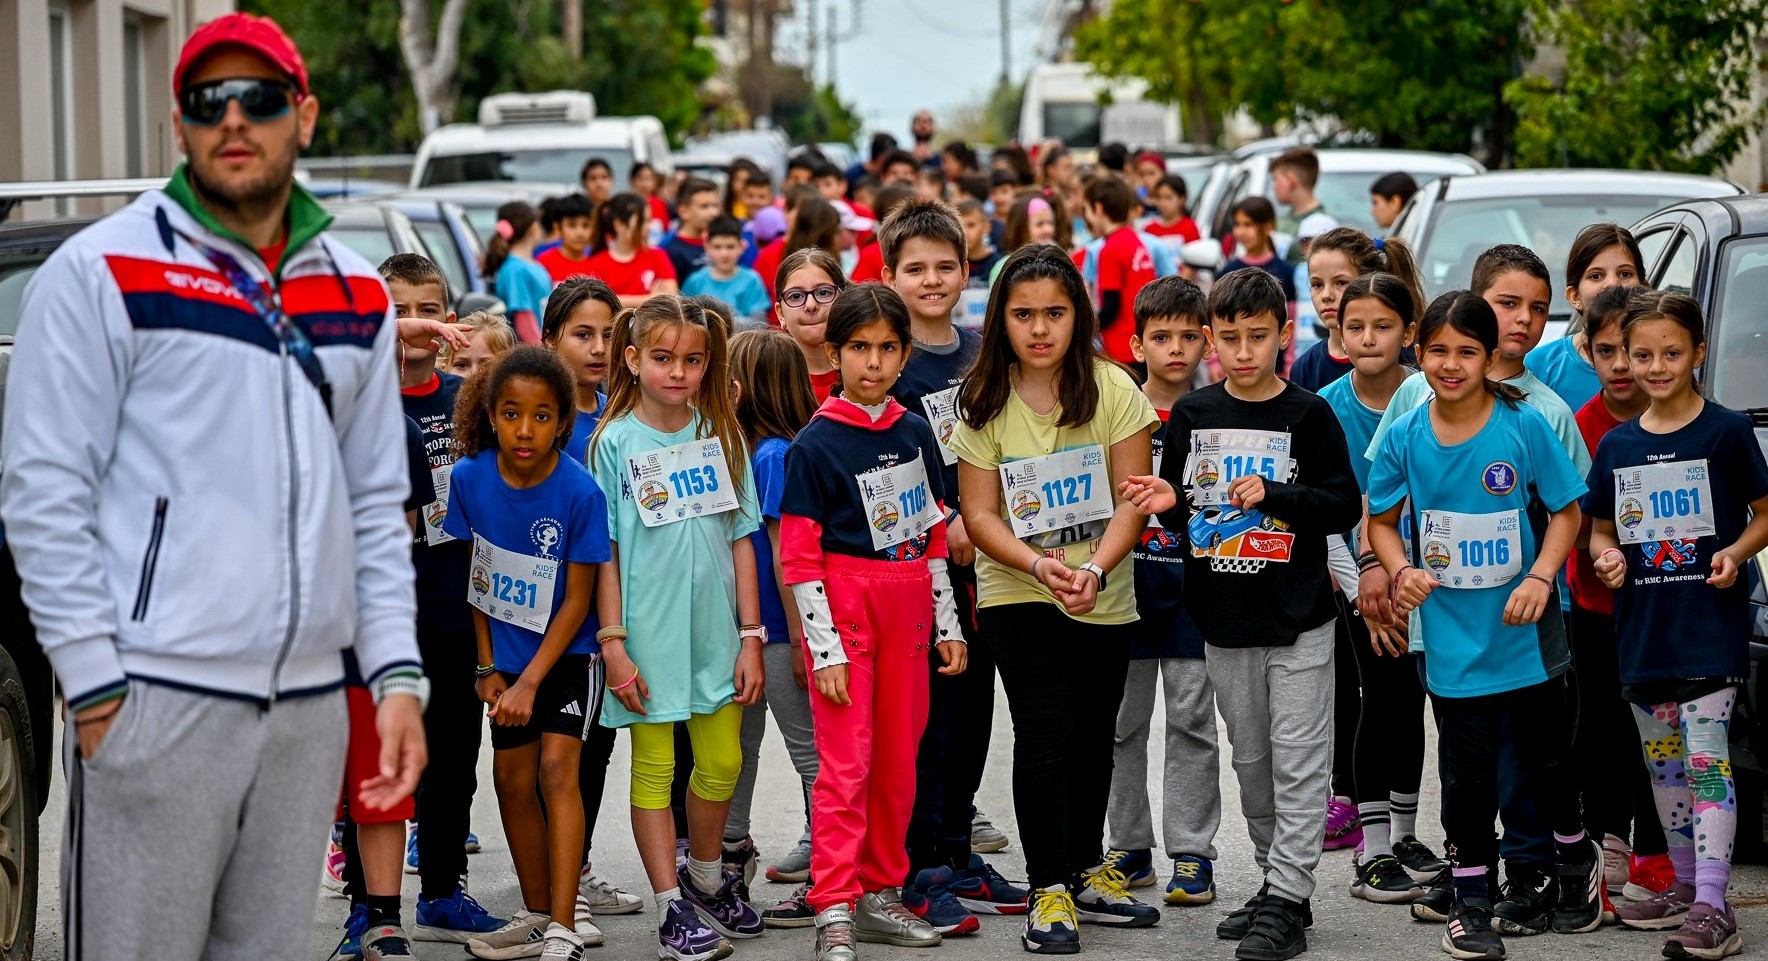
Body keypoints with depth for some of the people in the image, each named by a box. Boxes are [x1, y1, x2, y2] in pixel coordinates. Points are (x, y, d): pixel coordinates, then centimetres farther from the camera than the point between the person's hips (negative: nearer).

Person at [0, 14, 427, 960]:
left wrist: (397, 675, 8)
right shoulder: (103, 271, -2)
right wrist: (96, 690, -12)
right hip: (157, 700, -5)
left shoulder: (355, 295, 16)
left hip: (309, 705, 5)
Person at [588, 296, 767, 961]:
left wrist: (751, 636, 2)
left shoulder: (720, 436, 4)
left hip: (714, 629, 3)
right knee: (654, 769, 2)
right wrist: (613, 642, -11)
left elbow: (740, 538, 6)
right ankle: (672, 906, 8)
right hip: (648, 631, -3)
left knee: (722, 763, 10)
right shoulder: (614, 443, -5)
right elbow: (603, 553, -6)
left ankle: (705, 878, 31)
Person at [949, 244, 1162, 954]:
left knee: (1093, 736, 13)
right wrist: (1038, 564, -23)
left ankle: (1086, 872, 29)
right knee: (1046, 733, -11)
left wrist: (1094, 568, -23)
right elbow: (979, 513, -6)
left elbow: (1132, 498, -8)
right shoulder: (984, 402, -7)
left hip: (1105, 599, 2)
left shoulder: (1112, 389, -7)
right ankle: (1049, 891, -4)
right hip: (1017, 595, -2)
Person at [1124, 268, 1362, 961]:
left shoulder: (1308, 416, -6)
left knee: (1299, 762, -4)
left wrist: (1271, 496, -18)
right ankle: (1277, 884, 24)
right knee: (1250, 761, 13)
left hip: (1297, 622, -5)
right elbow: (1180, 506, 13)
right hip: (1223, 620, 5)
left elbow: (1344, 506, -8)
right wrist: (1168, 503, -9)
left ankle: (1286, 902, -2)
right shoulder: (1191, 416, 5)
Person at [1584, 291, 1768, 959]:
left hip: (1711, 622, -6)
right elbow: (1600, 529, 16)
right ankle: (1685, 885, 27)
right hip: (1641, 624, 6)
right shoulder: (1617, 446, 9)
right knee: (1664, 765, 14)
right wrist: (1605, 556, -5)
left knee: (1706, 759, -12)